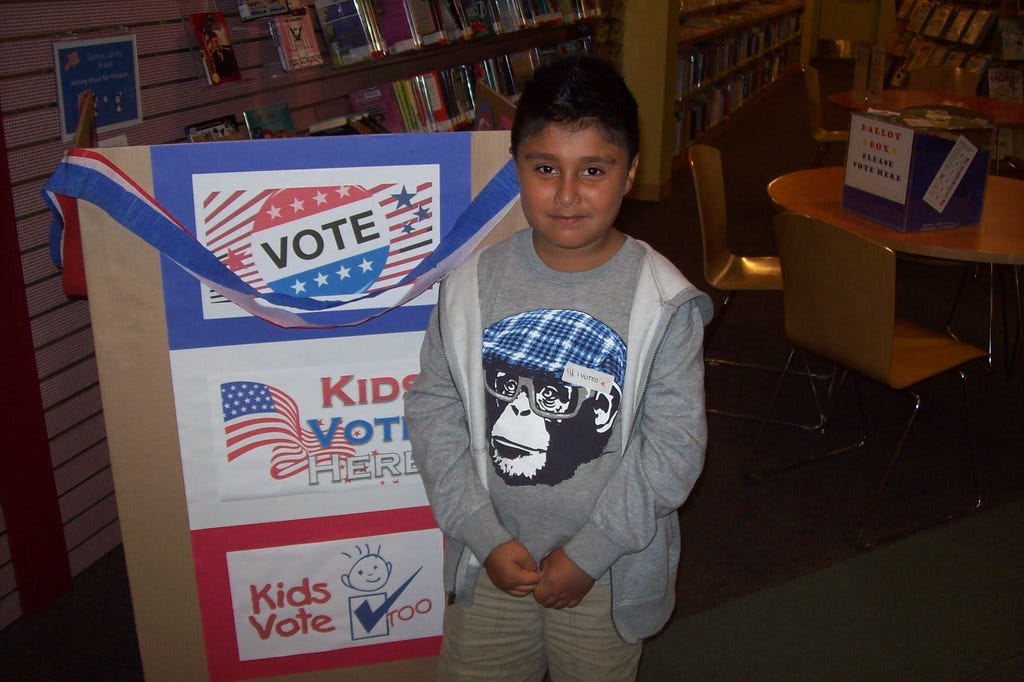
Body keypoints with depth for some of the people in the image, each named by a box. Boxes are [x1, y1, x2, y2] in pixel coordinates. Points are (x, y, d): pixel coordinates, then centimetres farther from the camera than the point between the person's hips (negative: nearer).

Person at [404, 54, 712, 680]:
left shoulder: (663, 302, -15)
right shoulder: (473, 284, -9)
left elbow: (675, 446, -14)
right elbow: (433, 411, -7)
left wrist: (589, 554, -14)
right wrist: (486, 537, -12)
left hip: (607, 571, -1)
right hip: (491, 562, 2)